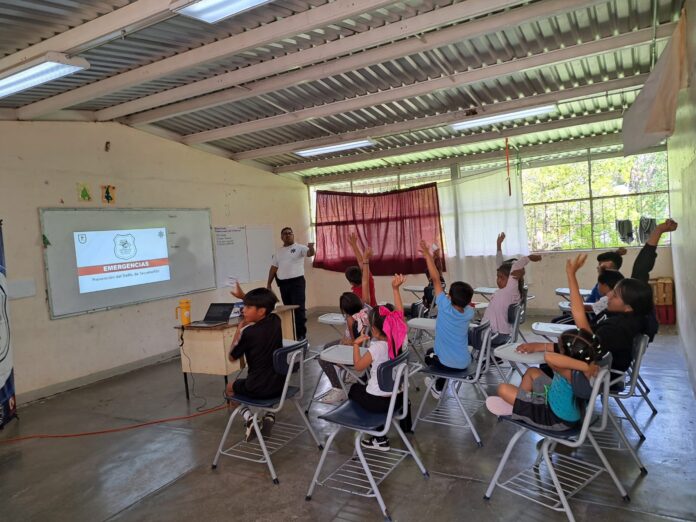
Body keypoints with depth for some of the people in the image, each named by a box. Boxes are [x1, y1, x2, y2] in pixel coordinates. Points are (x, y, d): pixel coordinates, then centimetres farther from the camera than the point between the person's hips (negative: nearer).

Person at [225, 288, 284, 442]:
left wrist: (239, 330, 1)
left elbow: (232, 357, -1)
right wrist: (244, 296, 18)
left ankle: (249, 418, 2)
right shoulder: (275, 321, -2)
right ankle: (269, 415, 14)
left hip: (257, 388, -5)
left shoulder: (248, 332, -18)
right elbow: (259, 303, 22)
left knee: (229, 388, 27)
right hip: (279, 384, 5)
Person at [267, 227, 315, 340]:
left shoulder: (299, 248, -2)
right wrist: (269, 284, 13)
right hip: (283, 283, 5)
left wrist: (311, 248, -44)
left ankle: (301, 335, -1)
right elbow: (273, 268, 16)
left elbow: (310, 253, -20)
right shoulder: (278, 251, 14)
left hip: (297, 282, -5)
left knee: (299, 309, -7)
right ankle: (292, 334, 22)